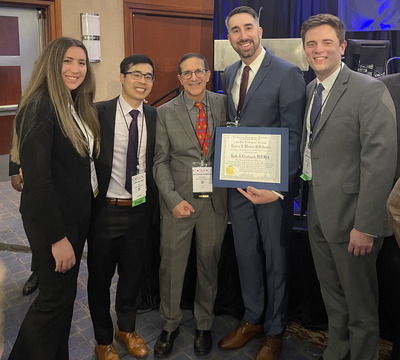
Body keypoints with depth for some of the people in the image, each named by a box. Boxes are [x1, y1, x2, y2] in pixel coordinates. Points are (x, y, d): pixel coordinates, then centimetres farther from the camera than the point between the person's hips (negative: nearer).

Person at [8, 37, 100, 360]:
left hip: (78, 216, 8)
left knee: (65, 293, 18)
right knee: (55, 297, 5)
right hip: (50, 221, -8)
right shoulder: (40, 106, -18)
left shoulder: (79, 108, 8)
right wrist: (57, 237, -20)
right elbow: (37, 178, -22)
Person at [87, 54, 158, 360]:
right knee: (100, 277, 13)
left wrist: (155, 205, 3)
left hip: (141, 209, 3)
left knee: (133, 274, 19)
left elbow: (156, 162, 7)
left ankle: (126, 328, 45)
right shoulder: (99, 113, -9)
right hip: (106, 209, -3)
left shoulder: (155, 117, 2)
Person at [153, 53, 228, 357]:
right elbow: (160, 161, -2)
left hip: (215, 200, 1)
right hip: (179, 201, -1)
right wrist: (173, 199, -12)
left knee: (209, 264, 14)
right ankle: (170, 324, 33)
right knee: (172, 265, 8)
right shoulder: (165, 113, -1)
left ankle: (204, 325, 36)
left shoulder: (223, 104, 3)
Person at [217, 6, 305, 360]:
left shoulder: (287, 73, -11)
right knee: (246, 254, 17)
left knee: (275, 257, 10)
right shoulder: (229, 74, 10)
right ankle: (252, 319, 38)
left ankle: (274, 331, 31)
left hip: (273, 183, -6)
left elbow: (294, 136, -14)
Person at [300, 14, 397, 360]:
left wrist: (366, 226, -20)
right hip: (318, 214, 7)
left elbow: (380, 161, -18)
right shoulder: (309, 90, 11)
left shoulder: (370, 90, -13)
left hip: (350, 216, -7)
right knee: (333, 298, 22)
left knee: (361, 304, 11)